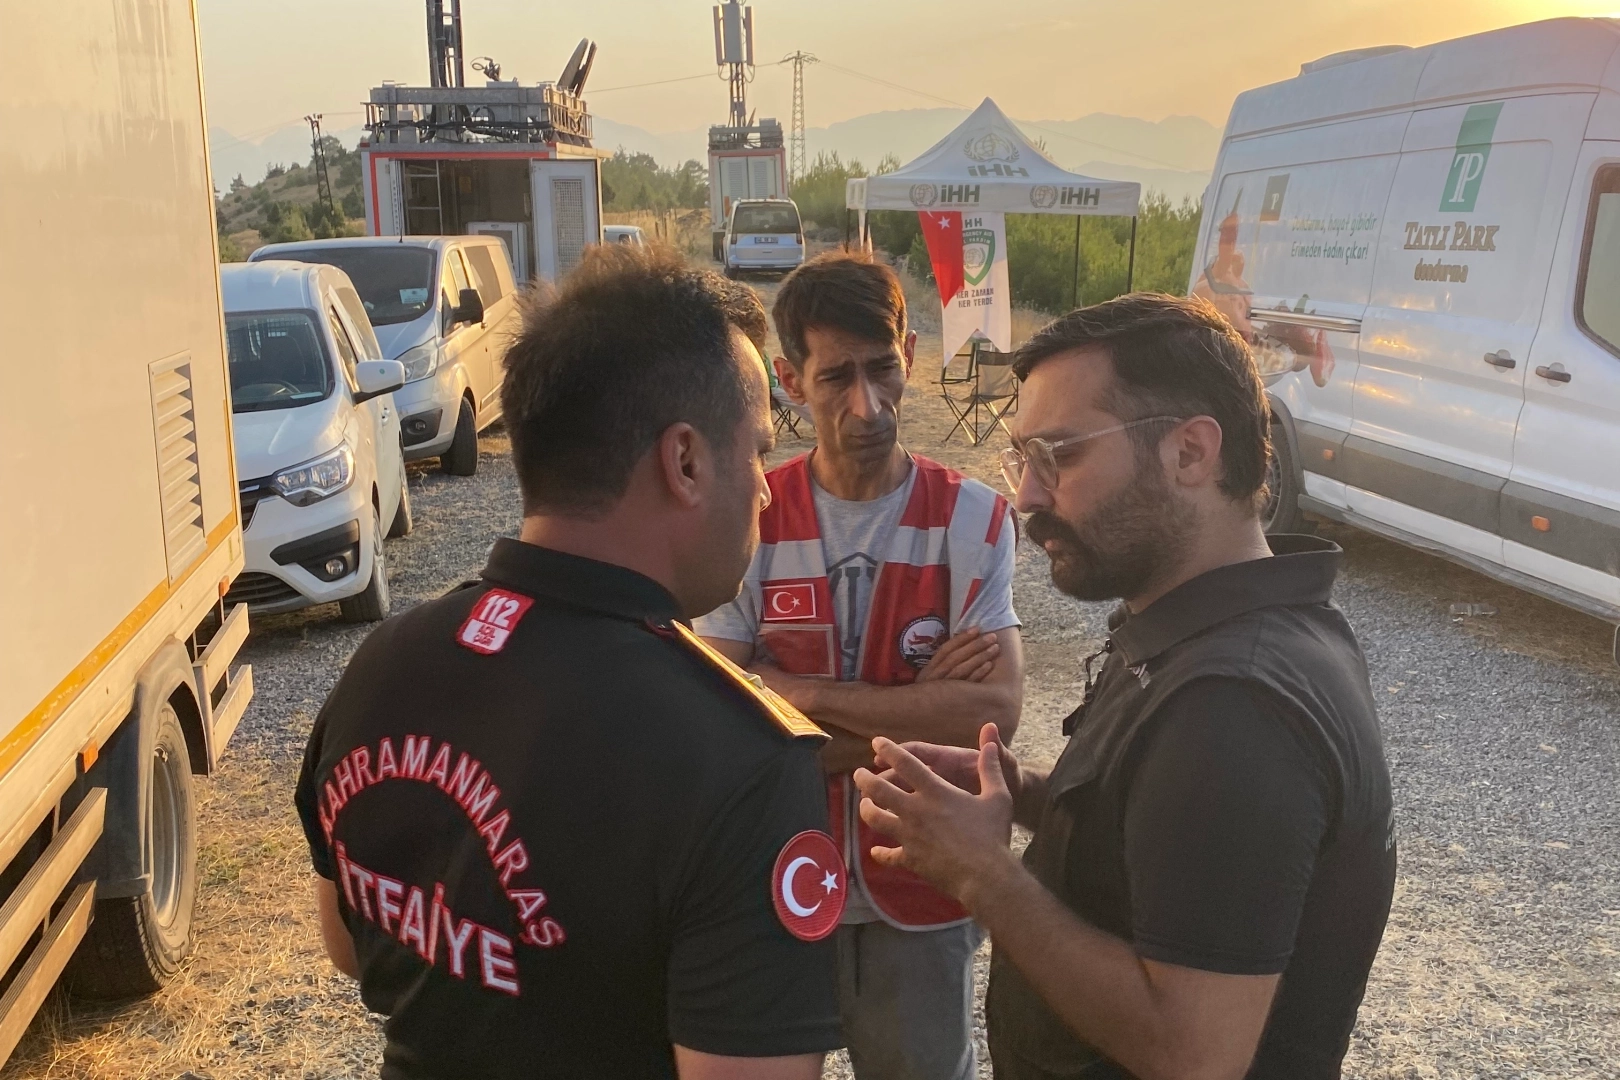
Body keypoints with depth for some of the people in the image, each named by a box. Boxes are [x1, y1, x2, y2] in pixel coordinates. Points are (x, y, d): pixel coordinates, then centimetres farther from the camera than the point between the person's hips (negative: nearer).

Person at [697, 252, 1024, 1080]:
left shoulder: (973, 519, -11)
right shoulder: (748, 522, -10)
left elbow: (993, 711, -21)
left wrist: (801, 692, -22)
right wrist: (916, 711, -20)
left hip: (921, 884, 0)